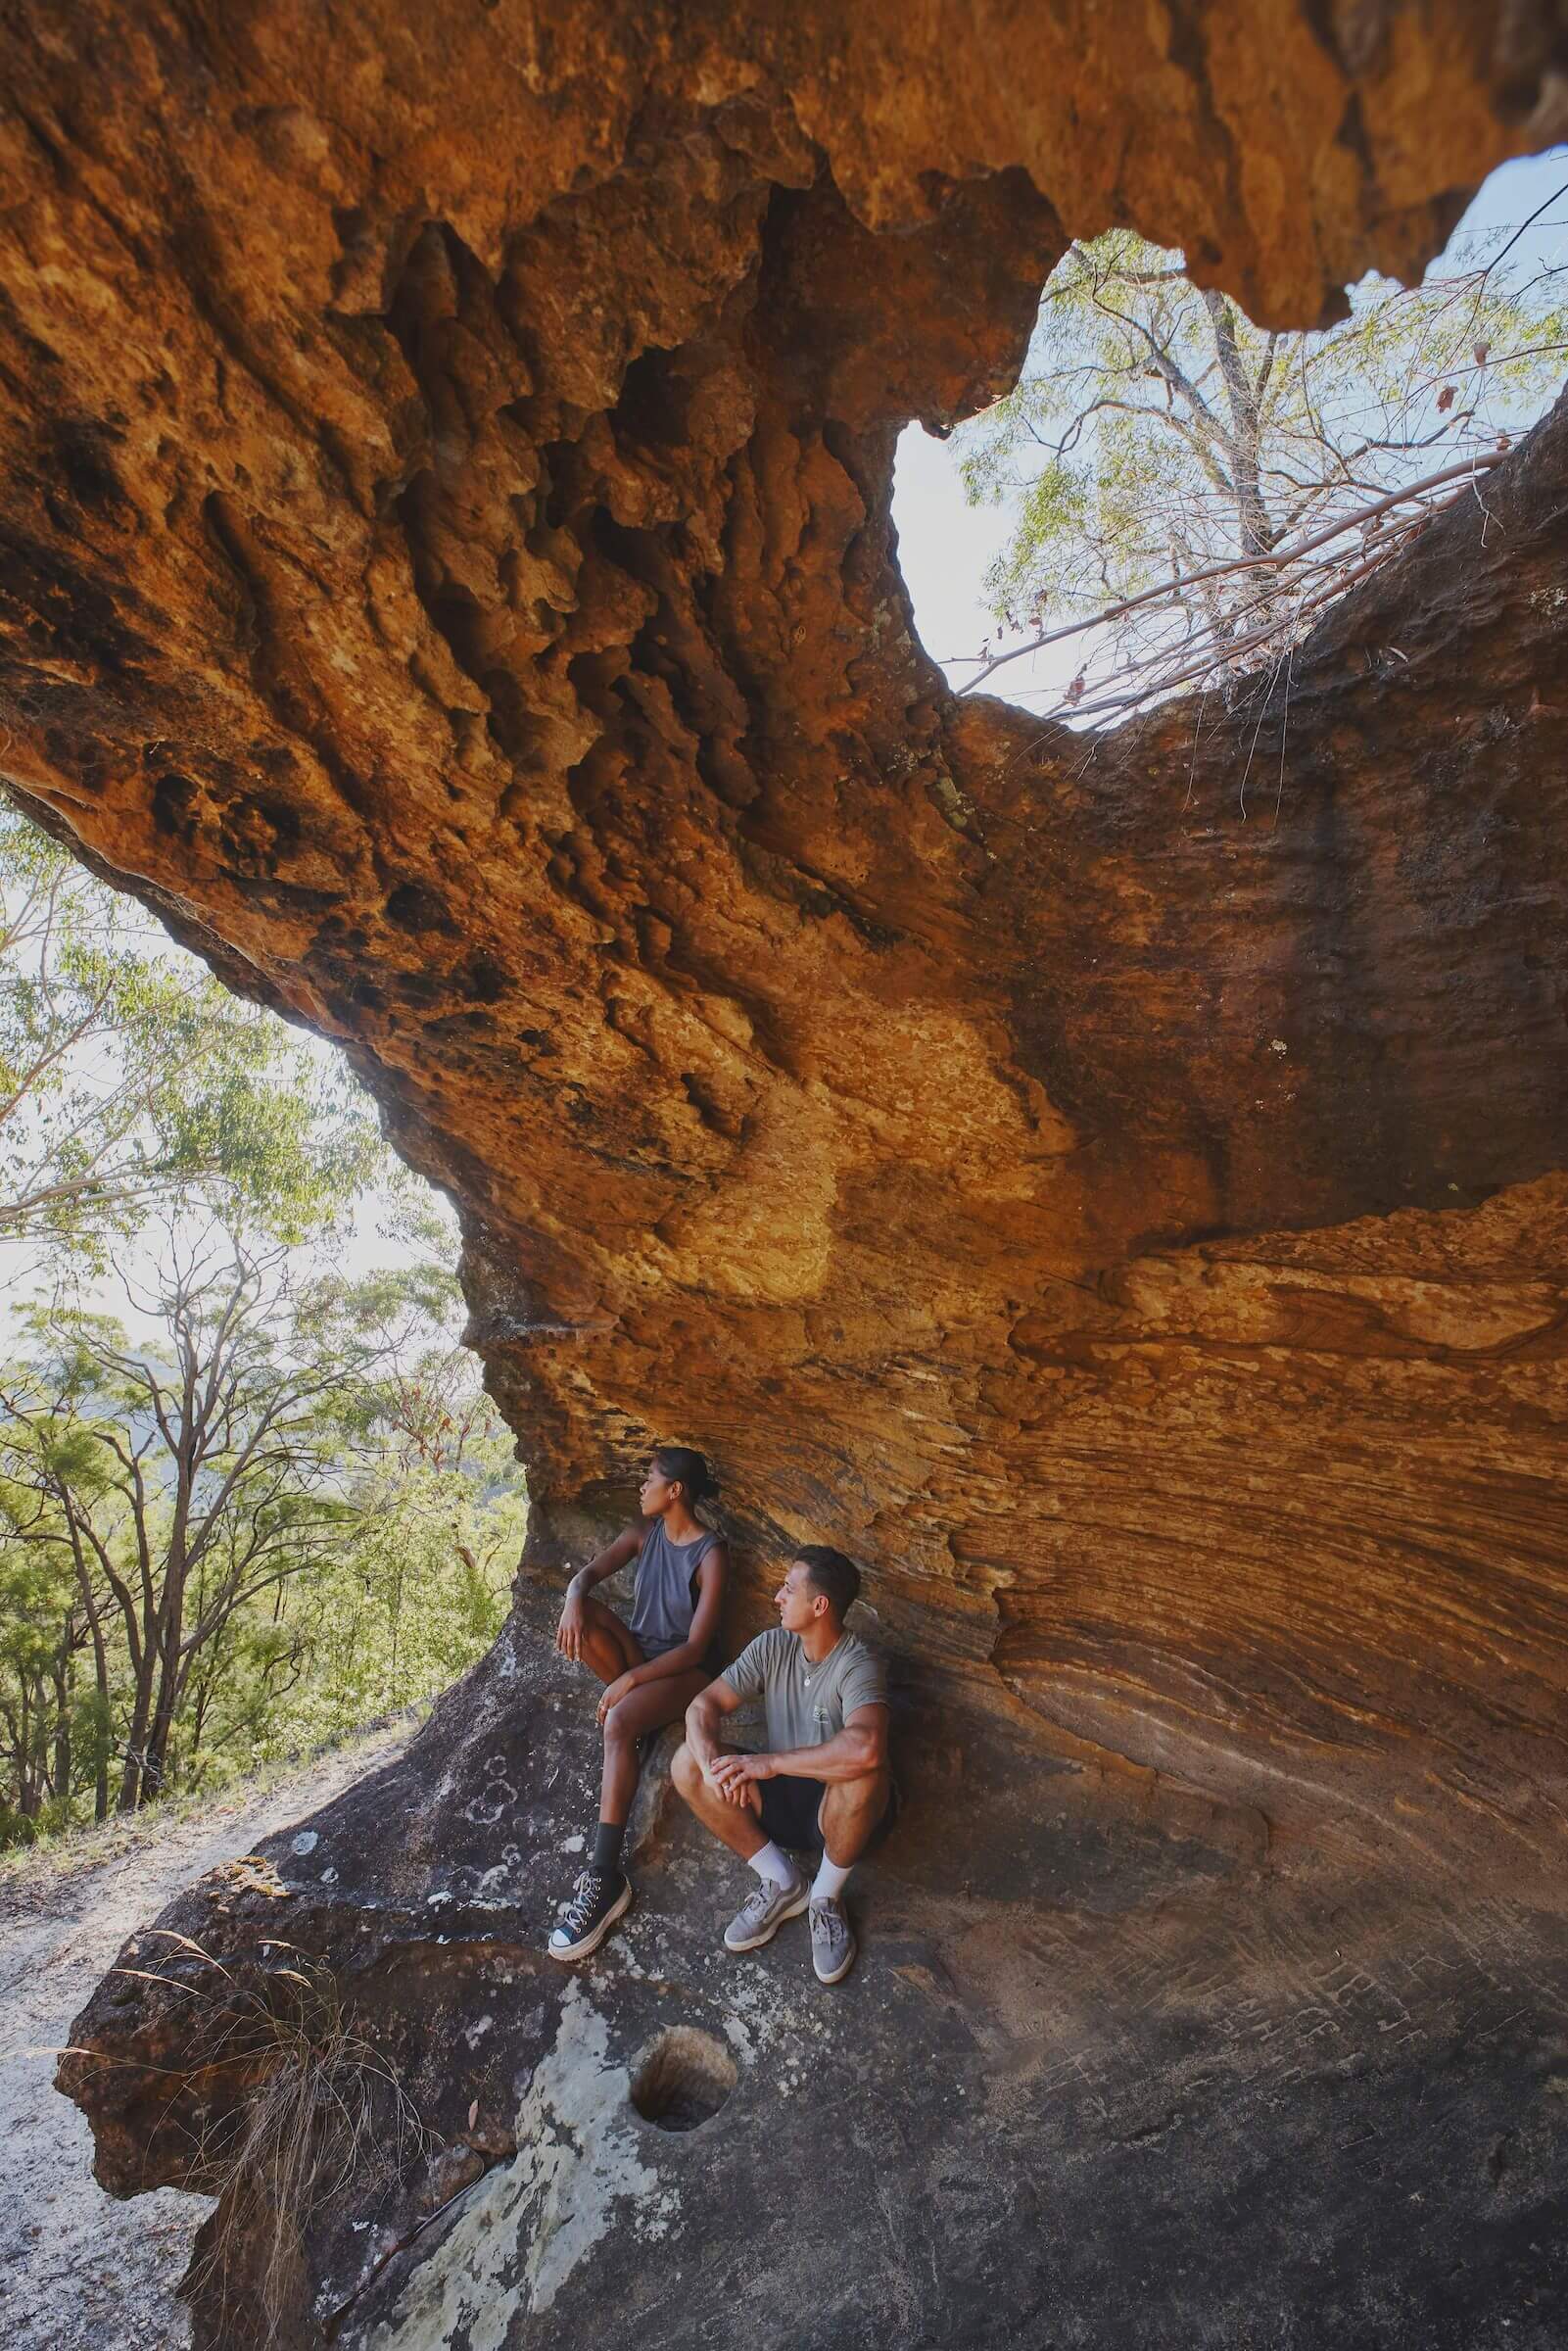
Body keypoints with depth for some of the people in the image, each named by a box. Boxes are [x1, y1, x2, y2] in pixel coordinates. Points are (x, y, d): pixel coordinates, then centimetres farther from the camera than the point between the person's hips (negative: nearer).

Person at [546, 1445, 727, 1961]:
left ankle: (605, 1878, -30)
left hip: (684, 1669, -6)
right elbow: (587, 1574, -1)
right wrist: (575, 1599, -26)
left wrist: (631, 1680, -28)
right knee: (579, 1616, -22)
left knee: (618, 1722, -35)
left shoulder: (712, 1555, -17)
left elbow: (696, 1647, -19)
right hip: (638, 1653, 6)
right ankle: (634, 1700, -9)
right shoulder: (646, 1532, 2)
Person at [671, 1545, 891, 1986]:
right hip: (780, 1801, 5)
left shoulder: (858, 1665, -23)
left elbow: (865, 1748, -44)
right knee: (686, 1763, -15)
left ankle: (826, 1896, -9)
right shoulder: (772, 1647, -5)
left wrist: (771, 1762, -35)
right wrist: (711, 1763, -31)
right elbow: (703, 1706, -9)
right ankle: (781, 1883, -2)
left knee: (864, 1775, -38)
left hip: (837, 1812, -5)